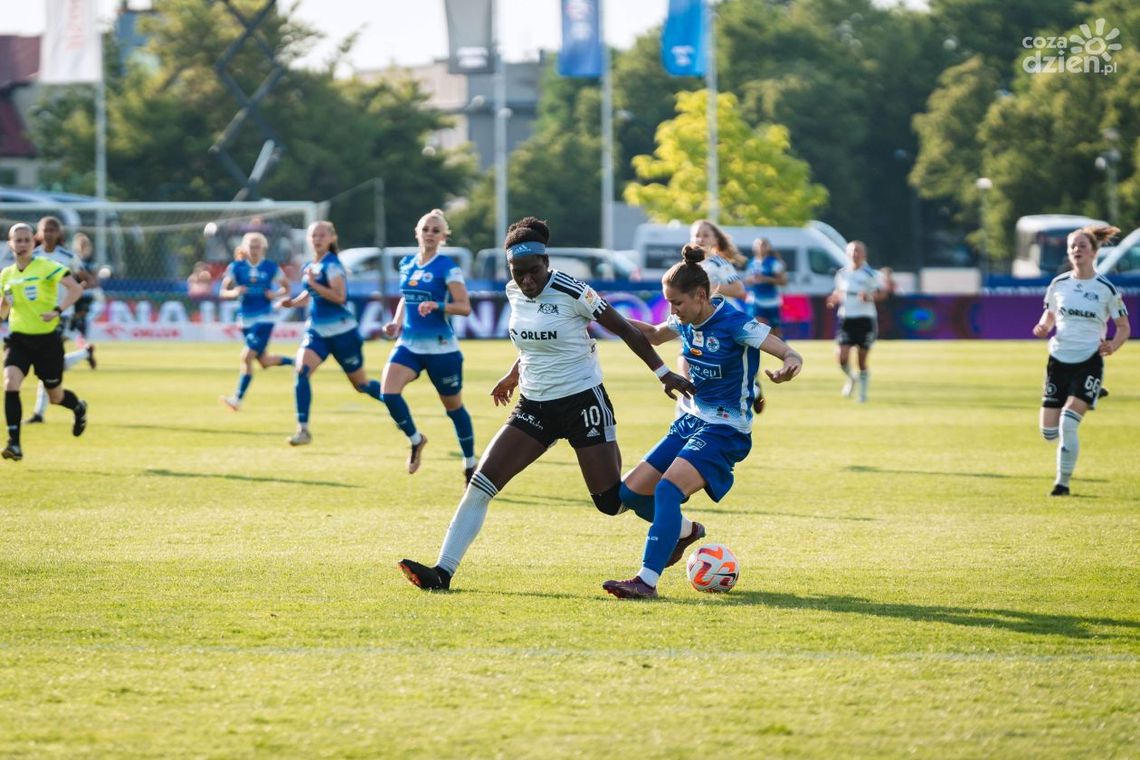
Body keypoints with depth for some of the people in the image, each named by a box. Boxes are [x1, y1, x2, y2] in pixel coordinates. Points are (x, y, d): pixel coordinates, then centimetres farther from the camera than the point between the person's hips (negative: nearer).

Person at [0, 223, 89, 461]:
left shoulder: (45, 266, -10)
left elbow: (76, 288, -19)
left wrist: (57, 311, -30)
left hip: (47, 339, -3)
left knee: (55, 396, 10)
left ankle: (79, 408, 47)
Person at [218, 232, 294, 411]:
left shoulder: (270, 267, -3)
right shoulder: (237, 267, 0)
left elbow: (286, 288, 8)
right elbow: (223, 292, 0)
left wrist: (275, 294, -13)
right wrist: (234, 292, -22)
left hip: (264, 319, -4)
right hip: (245, 319, 4)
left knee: (247, 356, -17)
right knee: (264, 362, 11)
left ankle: (237, 398, -13)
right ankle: (294, 362, 39)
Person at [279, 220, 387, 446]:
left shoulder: (331, 265, -14)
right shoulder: (309, 266, 10)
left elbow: (339, 296, -25)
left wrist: (313, 282, -25)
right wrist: (294, 302, 8)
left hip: (341, 331, -6)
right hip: (317, 331, 6)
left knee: (361, 384, 6)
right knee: (301, 372, -19)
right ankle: (303, 429, -19)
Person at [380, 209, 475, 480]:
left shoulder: (447, 268, -9)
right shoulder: (406, 264, 8)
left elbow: (464, 307, -17)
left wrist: (436, 306, -32)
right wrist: (397, 322, 8)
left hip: (440, 346, -5)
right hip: (409, 343, 5)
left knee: (454, 407, 7)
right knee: (388, 392, -19)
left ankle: (470, 465, 24)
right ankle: (416, 440, 6)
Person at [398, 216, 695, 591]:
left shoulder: (571, 292, -16)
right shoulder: (514, 293, 3)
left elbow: (626, 330, -9)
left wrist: (664, 373, -12)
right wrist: (513, 376, 27)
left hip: (582, 402, -6)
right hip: (534, 404, 6)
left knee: (612, 500, -4)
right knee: (482, 480, -8)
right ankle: (442, 571, -9)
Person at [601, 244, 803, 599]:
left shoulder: (734, 323, -20)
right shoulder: (687, 322, 2)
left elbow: (790, 353, -25)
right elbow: (654, 335, 25)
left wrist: (791, 364, -50)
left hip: (725, 430, -8)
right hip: (690, 421, 8)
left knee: (667, 488, -28)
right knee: (631, 491, 5)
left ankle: (647, 580, -31)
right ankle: (685, 531, 33)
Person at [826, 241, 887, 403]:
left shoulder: (870, 274, -4)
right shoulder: (842, 273, 8)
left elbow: (883, 293, -4)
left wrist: (870, 297, -24)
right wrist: (834, 299, 1)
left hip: (865, 318, -3)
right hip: (846, 318, 3)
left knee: (862, 360, 2)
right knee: (842, 357, -10)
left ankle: (863, 392, 19)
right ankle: (850, 379, 21)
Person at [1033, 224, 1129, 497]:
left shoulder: (1106, 289, -5)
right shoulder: (1059, 284, 4)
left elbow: (1124, 327, 2)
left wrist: (1112, 346, -18)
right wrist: (1043, 327, -4)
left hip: (1089, 362, -4)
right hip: (1059, 360, 4)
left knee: (1068, 424, -18)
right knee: (1049, 432, 1)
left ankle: (1063, 482, -5)